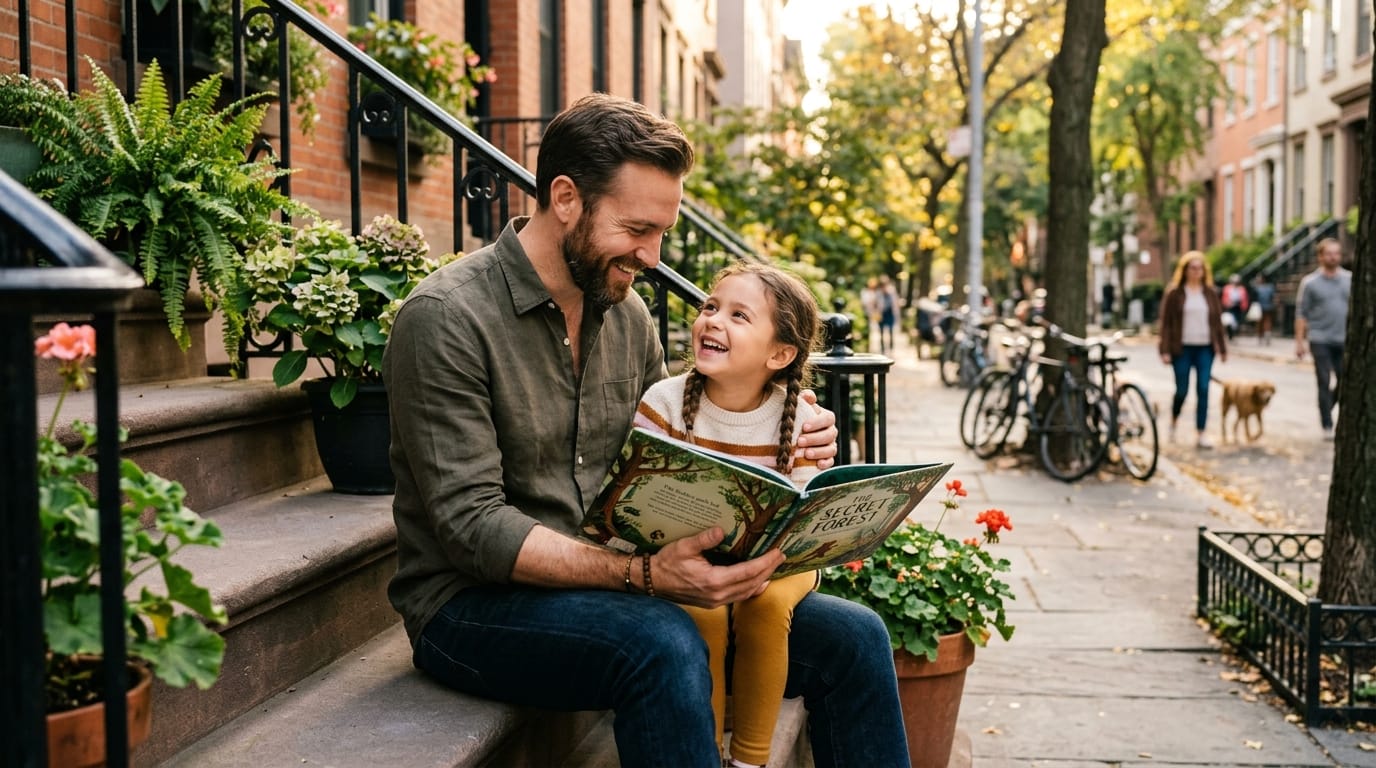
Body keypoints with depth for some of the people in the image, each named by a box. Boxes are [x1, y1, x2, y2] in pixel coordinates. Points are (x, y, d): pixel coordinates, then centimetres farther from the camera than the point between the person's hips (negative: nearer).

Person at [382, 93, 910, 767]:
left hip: (608, 582, 7)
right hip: (475, 605, -6)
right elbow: (472, 525, -21)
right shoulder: (447, 319, -15)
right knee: (666, 647, -37)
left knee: (852, 636, -7)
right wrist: (642, 575, -31)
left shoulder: (628, 317, 9)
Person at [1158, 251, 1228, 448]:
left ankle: (1200, 434, 0)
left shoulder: (1210, 293, 10)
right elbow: (1166, 322, -2)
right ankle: (1173, 422, 31)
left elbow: (1217, 321, 13)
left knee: (1203, 390, -4)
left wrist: (1222, 348, 9)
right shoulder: (1175, 293, 0)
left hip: (1205, 348, 3)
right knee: (1182, 390, 2)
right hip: (1182, 348, -3)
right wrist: (1165, 350, -9)